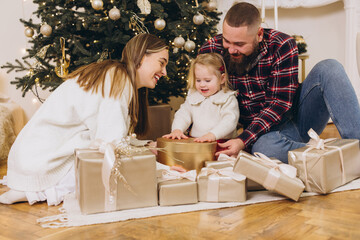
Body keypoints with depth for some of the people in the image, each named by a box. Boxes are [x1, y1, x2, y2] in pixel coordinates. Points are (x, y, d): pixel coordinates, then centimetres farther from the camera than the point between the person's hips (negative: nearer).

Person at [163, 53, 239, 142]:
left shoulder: (228, 99, 0)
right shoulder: (193, 96, 16)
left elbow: (230, 121, -13)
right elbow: (183, 114, 13)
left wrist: (213, 135, -28)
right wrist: (177, 130, -8)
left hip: (222, 143, -3)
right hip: (194, 141, 4)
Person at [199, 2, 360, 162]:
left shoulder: (282, 45, -16)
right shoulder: (210, 51, -9)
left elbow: (280, 102, -18)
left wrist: (244, 140, -28)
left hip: (297, 113, 1)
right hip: (265, 134, 0)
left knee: (328, 69, -23)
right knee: (263, 147, -38)